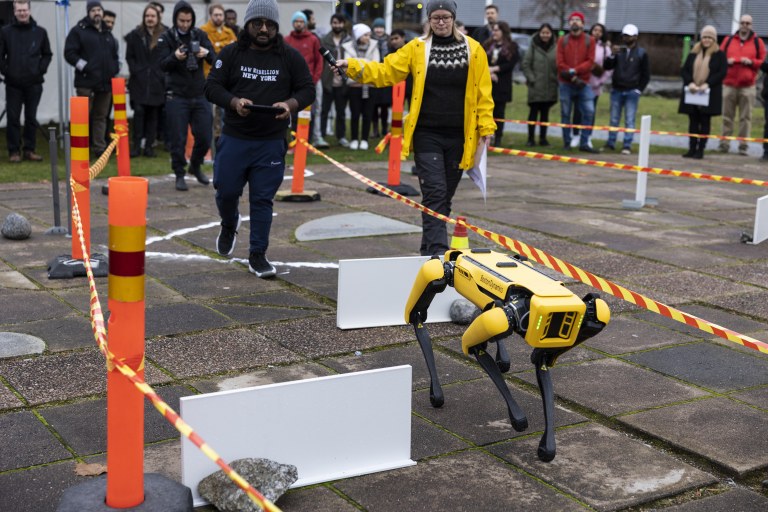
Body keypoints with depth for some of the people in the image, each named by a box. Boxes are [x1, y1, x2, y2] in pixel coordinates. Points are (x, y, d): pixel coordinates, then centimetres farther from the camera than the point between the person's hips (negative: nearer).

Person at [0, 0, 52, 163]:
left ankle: (29, 149, 15)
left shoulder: (40, 32, 5)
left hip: (34, 83, 1)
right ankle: (14, 151, 7)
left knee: (31, 117, 7)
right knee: (13, 118, 1)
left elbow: (47, 54, 10)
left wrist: (40, 70, -1)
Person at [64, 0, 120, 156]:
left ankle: (100, 147, 13)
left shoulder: (107, 34, 20)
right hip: (86, 82, -6)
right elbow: (69, 53, -8)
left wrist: (115, 70, 14)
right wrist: (84, 66, -15)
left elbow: (114, 55, 30)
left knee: (101, 116, 9)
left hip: (106, 83, 6)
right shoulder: (78, 31, -1)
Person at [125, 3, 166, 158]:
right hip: (139, 81, 0)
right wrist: (135, 71, -4)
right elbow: (129, 57, 7)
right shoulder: (135, 35, 6)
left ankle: (149, 146, 11)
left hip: (157, 82, 0)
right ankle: (136, 145, 1)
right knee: (139, 111, -6)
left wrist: (163, 74, -4)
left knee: (153, 114, 4)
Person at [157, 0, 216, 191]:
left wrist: (206, 53, -24)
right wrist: (175, 57, -30)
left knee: (205, 137, 5)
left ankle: (195, 166, 30)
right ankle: (179, 175, 12)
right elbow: (163, 65, -9)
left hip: (200, 94, 3)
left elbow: (215, 59, -1)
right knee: (178, 139, -2)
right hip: (176, 96, -3)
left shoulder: (200, 35, 6)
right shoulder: (166, 37, -2)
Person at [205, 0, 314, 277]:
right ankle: (229, 226, 40)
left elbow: (307, 90, 4)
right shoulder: (231, 54, 1)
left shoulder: (291, 57, 2)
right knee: (226, 191, 6)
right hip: (234, 138, 1)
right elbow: (212, 86, 0)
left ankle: (257, 255, 12)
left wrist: (290, 104, -17)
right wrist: (234, 102, -19)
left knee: (263, 199, 2)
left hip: (271, 142, 0)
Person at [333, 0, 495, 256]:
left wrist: (486, 127, -1)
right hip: (427, 134, -2)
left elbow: (482, 92, 5)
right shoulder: (416, 48, 3)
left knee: (445, 196, 10)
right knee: (435, 193, -11)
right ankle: (438, 253, -14)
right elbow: (386, 71, -2)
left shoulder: (473, 50, 4)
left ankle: (428, 251, 24)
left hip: (459, 137, 2)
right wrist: (352, 66, -15)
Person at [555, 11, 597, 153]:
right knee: (565, 114, 3)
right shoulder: (563, 40, 5)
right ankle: (567, 144, 12)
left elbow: (590, 62, -5)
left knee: (589, 111, -8)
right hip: (566, 84, 0)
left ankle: (584, 143, 0)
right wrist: (573, 77, -14)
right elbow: (560, 63, -4)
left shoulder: (589, 40, 4)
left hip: (583, 83, 0)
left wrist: (574, 70, -19)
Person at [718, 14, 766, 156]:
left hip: (748, 86, -1)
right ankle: (724, 143, 6)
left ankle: (743, 145, 0)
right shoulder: (728, 40, 11)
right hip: (729, 84, 1)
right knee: (727, 116, 2)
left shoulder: (757, 42, 8)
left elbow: (763, 61, 8)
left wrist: (751, 62, -10)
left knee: (745, 117, -2)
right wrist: (726, 61, -9)